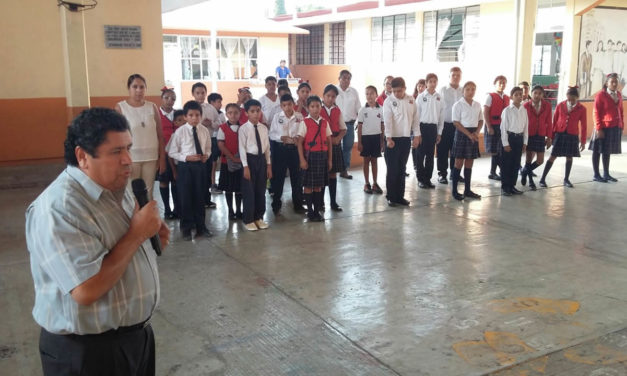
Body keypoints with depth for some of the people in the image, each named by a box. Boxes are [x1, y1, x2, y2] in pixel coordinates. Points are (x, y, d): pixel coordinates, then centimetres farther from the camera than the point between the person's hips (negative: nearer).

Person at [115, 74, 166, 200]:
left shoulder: (152, 107, 6)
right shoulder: (120, 107, -1)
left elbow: (160, 135, 7)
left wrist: (162, 158, 4)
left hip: (151, 157, 3)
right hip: (130, 158, -2)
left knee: (148, 192, 8)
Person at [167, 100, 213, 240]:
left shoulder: (205, 131, 1)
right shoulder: (180, 132, -9)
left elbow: (208, 148, 13)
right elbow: (172, 152, -5)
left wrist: (206, 155, -9)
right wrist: (187, 157, -17)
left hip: (201, 165, 3)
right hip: (185, 166, -3)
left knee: (200, 197, 12)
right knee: (185, 197, 4)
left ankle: (200, 226, 26)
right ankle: (186, 228, 21)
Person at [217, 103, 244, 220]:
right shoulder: (223, 128, -4)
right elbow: (221, 145, -10)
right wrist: (233, 158, -15)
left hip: (241, 161, 2)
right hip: (227, 161, -2)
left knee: (239, 187, 8)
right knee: (228, 188, 6)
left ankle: (238, 210, 20)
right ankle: (230, 211, 18)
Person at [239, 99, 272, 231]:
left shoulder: (264, 128, 6)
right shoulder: (243, 128, -8)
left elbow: (267, 147, 8)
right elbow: (242, 148, -10)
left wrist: (269, 164, 6)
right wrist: (245, 166, -14)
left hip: (261, 159, 5)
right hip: (250, 159, -5)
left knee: (261, 190, 11)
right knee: (249, 191, 1)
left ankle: (258, 218, 25)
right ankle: (248, 220, 12)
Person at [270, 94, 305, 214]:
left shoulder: (299, 116, 0)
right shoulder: (277, 117, 1)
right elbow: (272, 133, 0)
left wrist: (297, 138, -19)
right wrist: (281, 137, -16)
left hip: (295, 148, 0)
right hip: (280, 149, 0)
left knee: (296, 176, 8)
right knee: (278, 177, 5)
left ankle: (298, 204, 21)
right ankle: (276, 204, 18)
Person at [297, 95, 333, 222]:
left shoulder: (324, 122, 8)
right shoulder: (305, 123, -5)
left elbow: (329, 142, 10)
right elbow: (299, 142, -7)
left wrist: (329, 159, 7)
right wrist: (302, 159, -13)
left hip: (322, 155, 4)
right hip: (310, 155, -4)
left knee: (319, 185, 9)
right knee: (308, 185, 2)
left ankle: (317, 211, 17)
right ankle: (310, 212, 11)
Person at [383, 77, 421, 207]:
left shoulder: (411, 100, 5)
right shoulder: (389, 101, -8)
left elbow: (415, 118, 9)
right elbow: (387, 120, -15)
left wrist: (417, 135, 5)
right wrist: (389, 138, -24)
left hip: (406, 138, 4)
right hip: (393, 139, -4)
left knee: (402, 169, 10)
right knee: (392, 169, -1)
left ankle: (400, 196, 17)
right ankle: (391, 197, 8)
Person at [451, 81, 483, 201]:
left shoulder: (477, 105, 9)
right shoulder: (458, 104, -7)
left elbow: (480, 120, 14)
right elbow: (456, 122, -12)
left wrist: (476, 132, -5)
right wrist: (469, 134, -16)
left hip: (474, 134, 5)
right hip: (462, 133, -5)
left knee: (469, 163, 10)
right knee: (459, 162, -2)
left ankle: (467, 190, 17)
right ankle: (454, 190, 4)